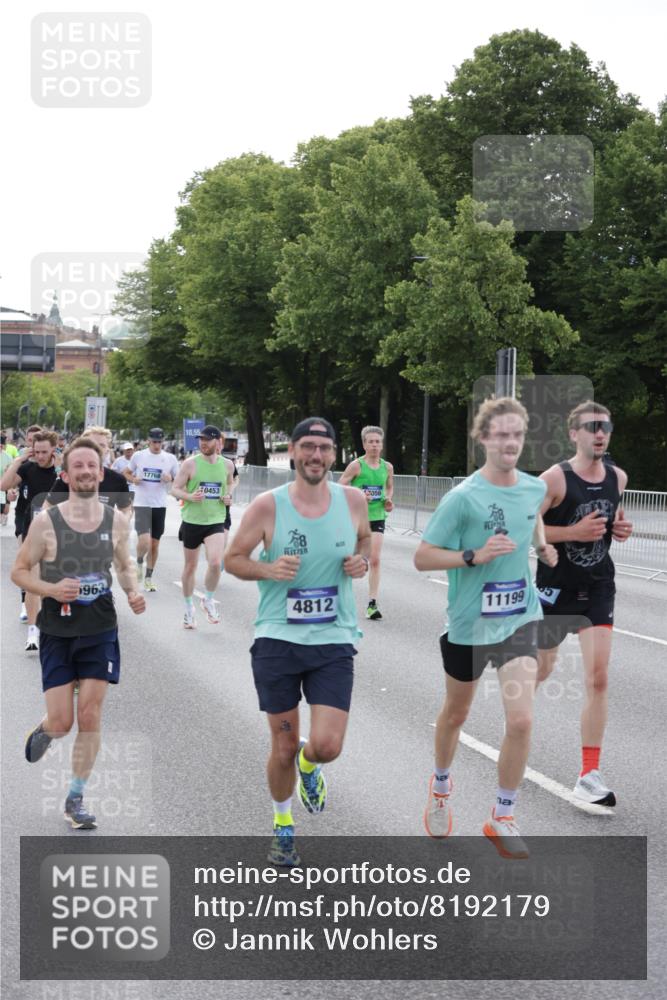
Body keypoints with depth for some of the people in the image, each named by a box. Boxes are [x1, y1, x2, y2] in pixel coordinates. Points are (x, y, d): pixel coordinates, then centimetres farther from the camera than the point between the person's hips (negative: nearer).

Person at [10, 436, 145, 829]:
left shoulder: (116, 520, -1)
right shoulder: (46, 522, -9)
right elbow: (19, 571, -2)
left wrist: (134, 592, -6)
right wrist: (51, 589, -20)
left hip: (101, 632, 2)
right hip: (57, 633, -2)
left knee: (90, 716, 0)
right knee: (61, 723, -2)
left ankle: (76, 797, 15)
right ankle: (44, 730, 37)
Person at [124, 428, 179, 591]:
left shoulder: (170, 459, 2)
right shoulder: (138, 456, 0)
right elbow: (126, 473, 12)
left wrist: (171, 479, -13)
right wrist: (133, 479, -9)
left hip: (160, 505, 2)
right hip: (141, 504, -2)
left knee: (155, 544, 8)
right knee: (144, 542, -16)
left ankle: (148, 577, 21)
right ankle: (139, 562, 16)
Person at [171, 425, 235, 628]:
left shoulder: (227, 465, 1)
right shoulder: (190, 463, -8)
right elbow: (175, 489, -4)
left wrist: (229, 495, 0)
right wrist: (190, 497, -23)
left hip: (216, 521, 1)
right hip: (192, 521, -1)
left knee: (215, 562, -19)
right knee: (190, 566, 10)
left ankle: (209, 600, 7)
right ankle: (189, 608, 29)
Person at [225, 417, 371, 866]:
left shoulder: (353, 500, -1)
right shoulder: (267, 505, -7)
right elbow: (233, 559, 2)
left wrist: (362, 560, -2)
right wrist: (269, 569, -17)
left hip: (333, 643, 1)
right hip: (278, 639, -1)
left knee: (327, 746, -10)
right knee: (283, 746, 6)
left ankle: (309, 763, 29)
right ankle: (283, 825, 33)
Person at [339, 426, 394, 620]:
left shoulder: (387, 467, 5)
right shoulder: (356, 465, -9)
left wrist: (388, 501, 4)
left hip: (377, 517, 3)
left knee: (375, 559, -8)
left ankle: (372, 603, -7)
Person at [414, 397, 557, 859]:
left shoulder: (535, 487, -1)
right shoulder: (462, 498, -17)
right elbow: (422, 557, -15)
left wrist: (543, 545, 7)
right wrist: (474, 556, -27)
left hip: (520, 618, 3)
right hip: (469, 622, -3)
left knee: (521, 720, -10)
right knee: (456, 713, 18)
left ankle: (503, 819, 7)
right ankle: (441, 786, 47)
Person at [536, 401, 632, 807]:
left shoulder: (618, 477, 2)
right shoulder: (555, 478, -16)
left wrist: (620, 527, 0)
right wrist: (574, 532, -25)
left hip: (598, 587, 3)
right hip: (557, 586, -3)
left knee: (598, 678, -8)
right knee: (542, 668, 13)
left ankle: (590, 774, -5)